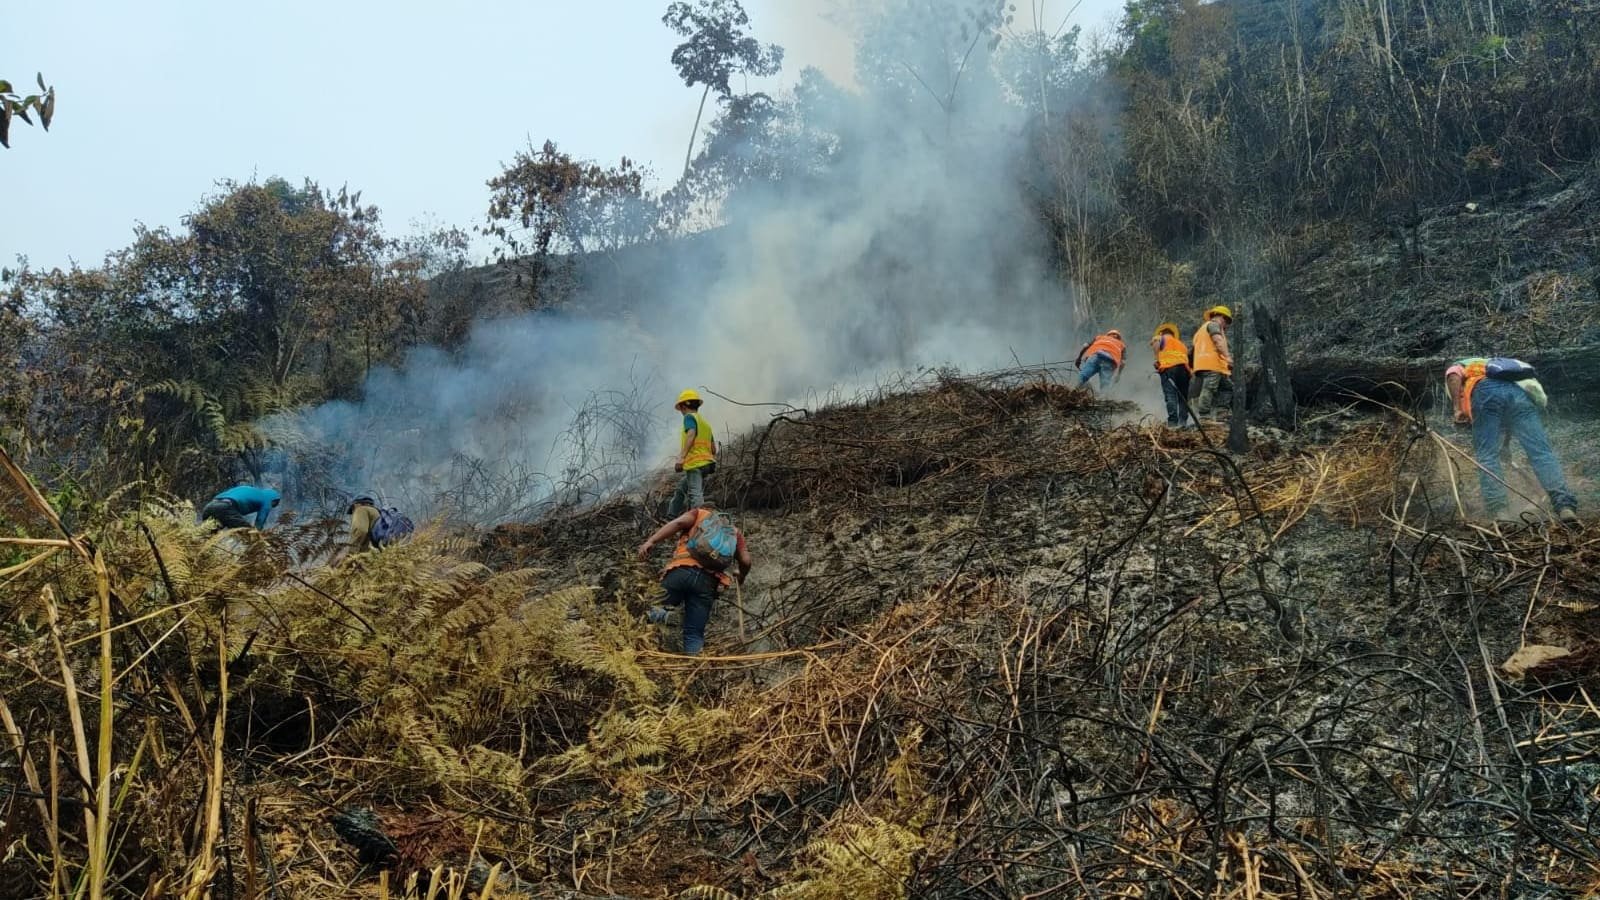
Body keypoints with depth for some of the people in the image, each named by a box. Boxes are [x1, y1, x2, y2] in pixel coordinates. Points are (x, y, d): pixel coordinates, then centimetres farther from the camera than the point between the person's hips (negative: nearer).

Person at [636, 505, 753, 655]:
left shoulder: (698, 513, 24)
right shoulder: (734, 531, 30)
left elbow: (679, 523, 2)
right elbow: (746, 561, 15)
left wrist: (650, 541, -9)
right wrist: (741, 578, 37)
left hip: (682, 570, -2)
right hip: (708, 580, 2)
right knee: (694, 634, 6)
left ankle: (660, 615, -21)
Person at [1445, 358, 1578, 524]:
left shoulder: (1459, 366, 36)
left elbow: (1453, 375, 6)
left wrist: (1457, 408, 1)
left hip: (1486, 391, -4)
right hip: (1521, 390, 4)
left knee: (1486, 456, -1)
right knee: (1542, 453, -6)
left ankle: (1498, 513, -12)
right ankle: (1566, 507, -20)